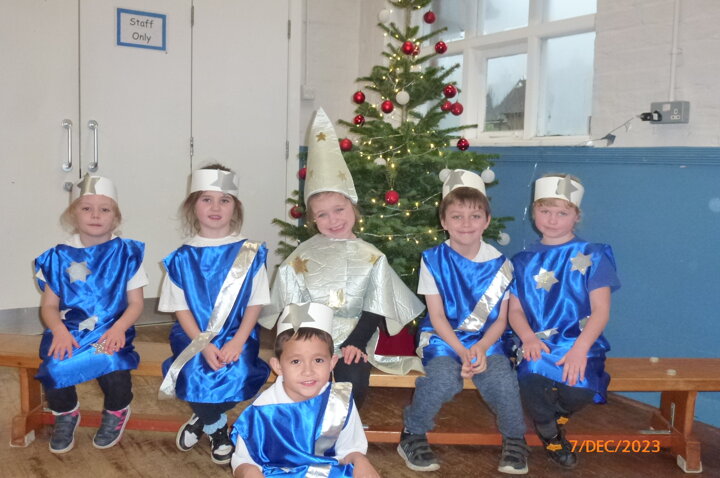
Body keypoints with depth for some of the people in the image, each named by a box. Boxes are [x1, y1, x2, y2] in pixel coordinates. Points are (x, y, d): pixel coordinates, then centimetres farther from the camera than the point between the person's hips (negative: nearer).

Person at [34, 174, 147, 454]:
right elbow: (49, 305, 7)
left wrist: (119, 328, -16)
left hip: (111, 332, -2)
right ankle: (65, 414, 10)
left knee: (113, 365, -31)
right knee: (54, 366, -27)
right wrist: (59, 331, -13)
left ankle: (117, 412, 7)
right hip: (69, 331, 2)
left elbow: (136, 303, 2)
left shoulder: (126, 254, 3)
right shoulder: (60, 257, 7)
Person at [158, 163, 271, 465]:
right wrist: (204, 345, -14)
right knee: (196, 376, -27)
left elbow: (255, 304, 0)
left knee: (235, 378, -26)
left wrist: (237, 342, -14)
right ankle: (217, 428, 5)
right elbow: (181, 308, 0)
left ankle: (202, 419, 8)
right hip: (194, 336, 0)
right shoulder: (182, 257, 3)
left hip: (237, 336, 0)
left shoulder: (250, 253, 1)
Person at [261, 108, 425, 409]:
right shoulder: (302, 257, 8)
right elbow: (291, 308, 5)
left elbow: (374, 311, 1)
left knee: (353, 382, -27)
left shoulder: (371, 257, 6)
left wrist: (356, 343, -14)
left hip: (353, 341, 0)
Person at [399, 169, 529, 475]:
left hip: (486, 340, 2)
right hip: (443, 337, -1)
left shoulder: (499, 263, 0)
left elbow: (501, 319, 3)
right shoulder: (433, 260, -4)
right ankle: (413, 435, -6)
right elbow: (437, 317, -5)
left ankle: (515, 439, 2)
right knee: (444, 377, -32)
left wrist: (481, 348, -15)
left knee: (501, 378, -28)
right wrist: (462, 351, -18)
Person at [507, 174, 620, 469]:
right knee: (531, 376, -32)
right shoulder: (523, 261, 13)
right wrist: (528, 338, -14)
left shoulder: (593, 256, 3)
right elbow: (515, 310, 8)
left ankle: (554, 414, 9)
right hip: (537, 344, 2)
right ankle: (551, 434, 3)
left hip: (579, 343, -1)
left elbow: (601, 311, -5)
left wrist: (579, 349, -20)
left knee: (580, 388, -32)